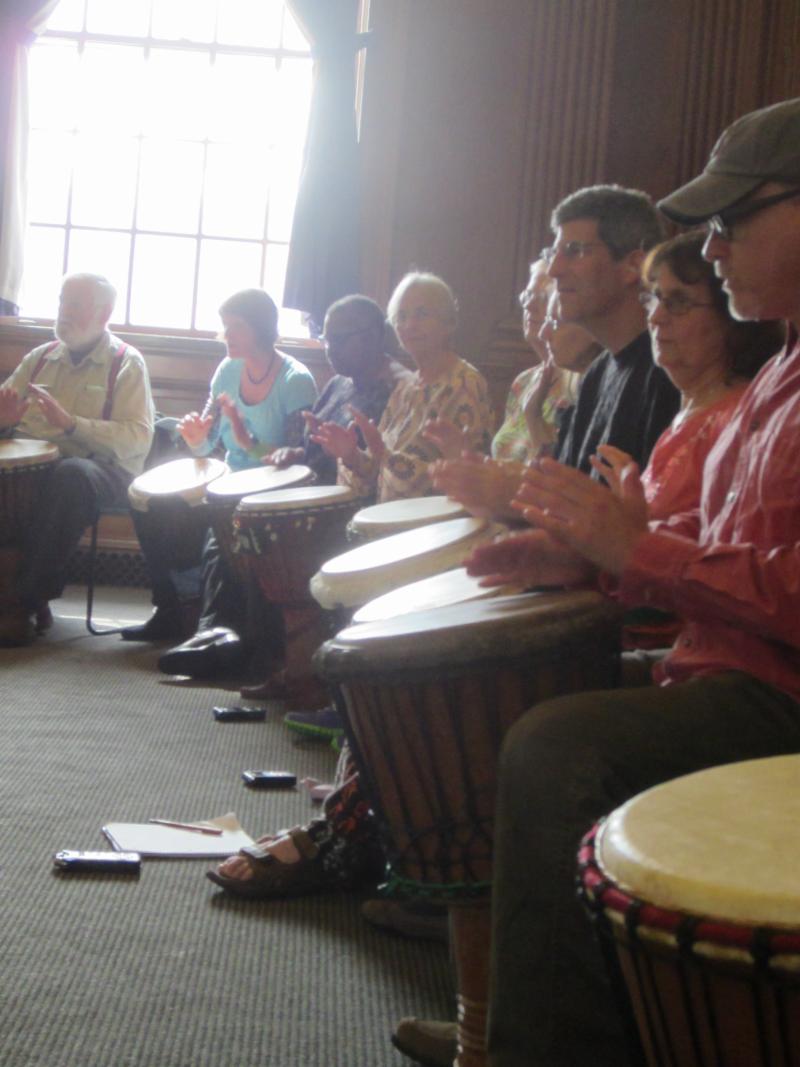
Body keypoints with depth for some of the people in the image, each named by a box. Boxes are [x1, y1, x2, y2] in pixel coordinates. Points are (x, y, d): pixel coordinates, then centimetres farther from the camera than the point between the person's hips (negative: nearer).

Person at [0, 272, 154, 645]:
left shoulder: (125, 363, 3)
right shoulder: (40, 357, 18)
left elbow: (138, 439, -9)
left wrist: (71, 424, -21)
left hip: (101, 470, -4)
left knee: (70, 475, -39)